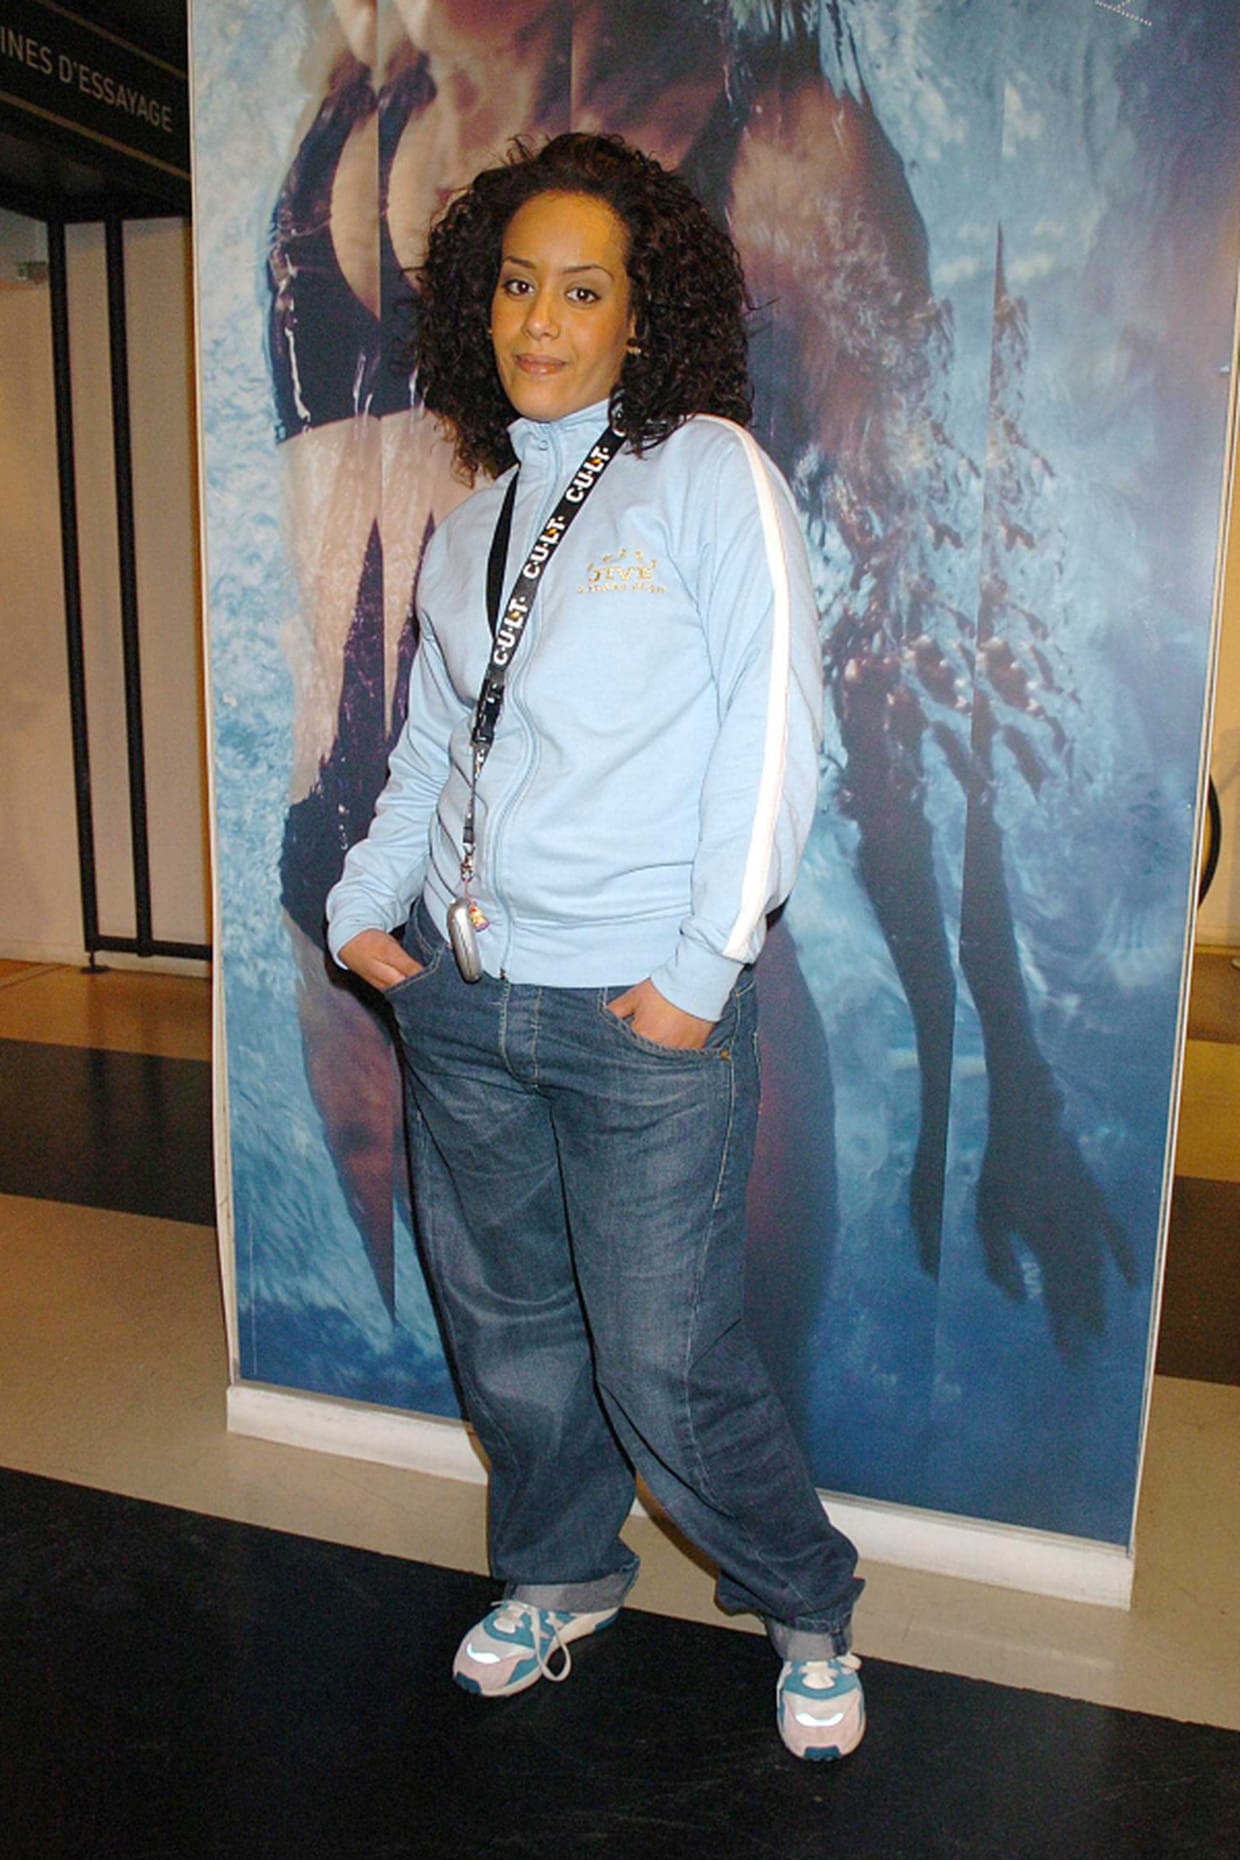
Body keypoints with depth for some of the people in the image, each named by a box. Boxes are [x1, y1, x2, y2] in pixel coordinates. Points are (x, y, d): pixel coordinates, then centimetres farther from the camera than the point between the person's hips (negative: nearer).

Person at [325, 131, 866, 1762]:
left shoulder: (710, 473, -3)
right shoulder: (468, 527, 14)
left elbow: (773, 730, -9)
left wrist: (701, 969, -13)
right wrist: (364, 904, 7)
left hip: (643, 1015, -5)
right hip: (461, 1000, 6)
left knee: (665, 1370, 0)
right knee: (506, 1326, 15)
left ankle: (810, 1610, 29)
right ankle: (559, 1577, 40)